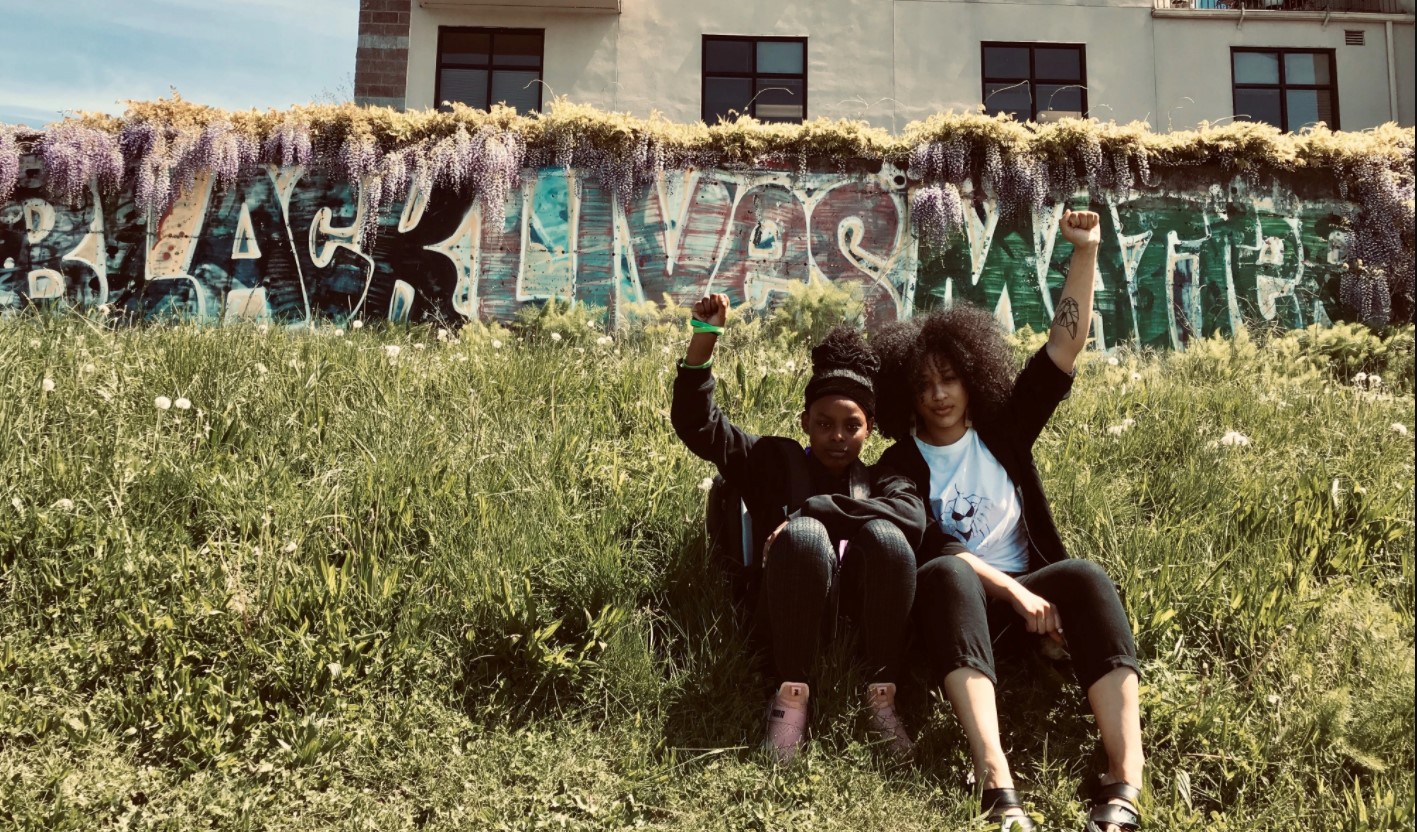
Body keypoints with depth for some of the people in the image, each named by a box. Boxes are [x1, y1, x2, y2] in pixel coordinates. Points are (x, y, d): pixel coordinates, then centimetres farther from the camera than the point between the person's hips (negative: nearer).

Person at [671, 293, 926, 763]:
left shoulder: (881, 478, 19)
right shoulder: (775, 460, 18)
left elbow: (914, 517, -6)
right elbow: (695, 422, 7)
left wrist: (812, 507, -13)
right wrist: (706, 336, -5)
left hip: (861, 615, 1)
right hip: (794, 615, -1)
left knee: (885, 535, -28)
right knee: (804, 534, -31)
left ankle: (881, 698, -21)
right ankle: (791, 696, -22)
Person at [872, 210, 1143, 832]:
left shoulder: (1003, 431, 11)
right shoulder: (900, 464, 3)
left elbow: (1066, 345, 5)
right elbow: (934, 547, -12)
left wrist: (1085, 252, -3)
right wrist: (1017, 594, -24)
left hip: (1029, 588, 3)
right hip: (956, 601, -3)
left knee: (1085, 578, -31)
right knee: (946, 577, -38)